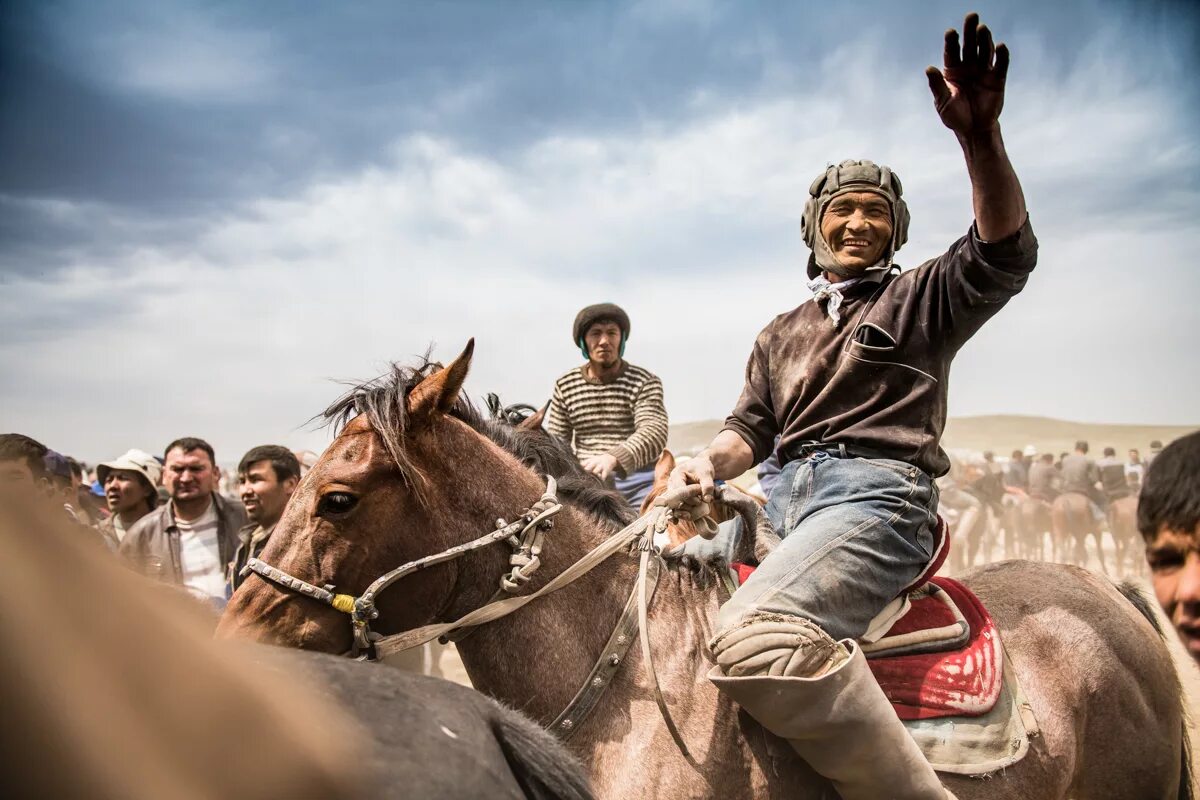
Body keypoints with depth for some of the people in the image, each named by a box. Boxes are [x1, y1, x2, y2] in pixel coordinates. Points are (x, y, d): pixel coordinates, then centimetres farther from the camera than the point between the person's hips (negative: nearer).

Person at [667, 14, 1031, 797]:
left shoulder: (922, 299, 12)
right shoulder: (781, 335, 26)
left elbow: (1005, 254, -7)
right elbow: (751, 425, 21)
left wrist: (980, 137, -22)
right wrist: (710, 461, -3)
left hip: (876, 492, -7)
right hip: (790, 500, 7)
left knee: (754, 634, -34)